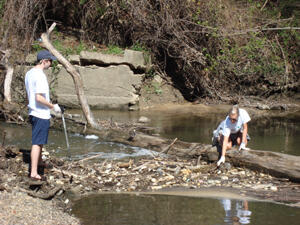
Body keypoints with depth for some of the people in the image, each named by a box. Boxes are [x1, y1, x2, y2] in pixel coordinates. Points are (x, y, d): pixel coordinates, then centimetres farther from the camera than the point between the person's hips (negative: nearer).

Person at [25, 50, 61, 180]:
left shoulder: (29, 73, 9)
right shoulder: (40, 75, -20)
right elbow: (39, 98, -25)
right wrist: (53, 106, -15)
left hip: (33, 112, 9)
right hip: (41, 114, -9)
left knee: (38, 140, 26)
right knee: (37, 143, -8)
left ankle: (39, 162, 45)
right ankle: (34, 173, -8)